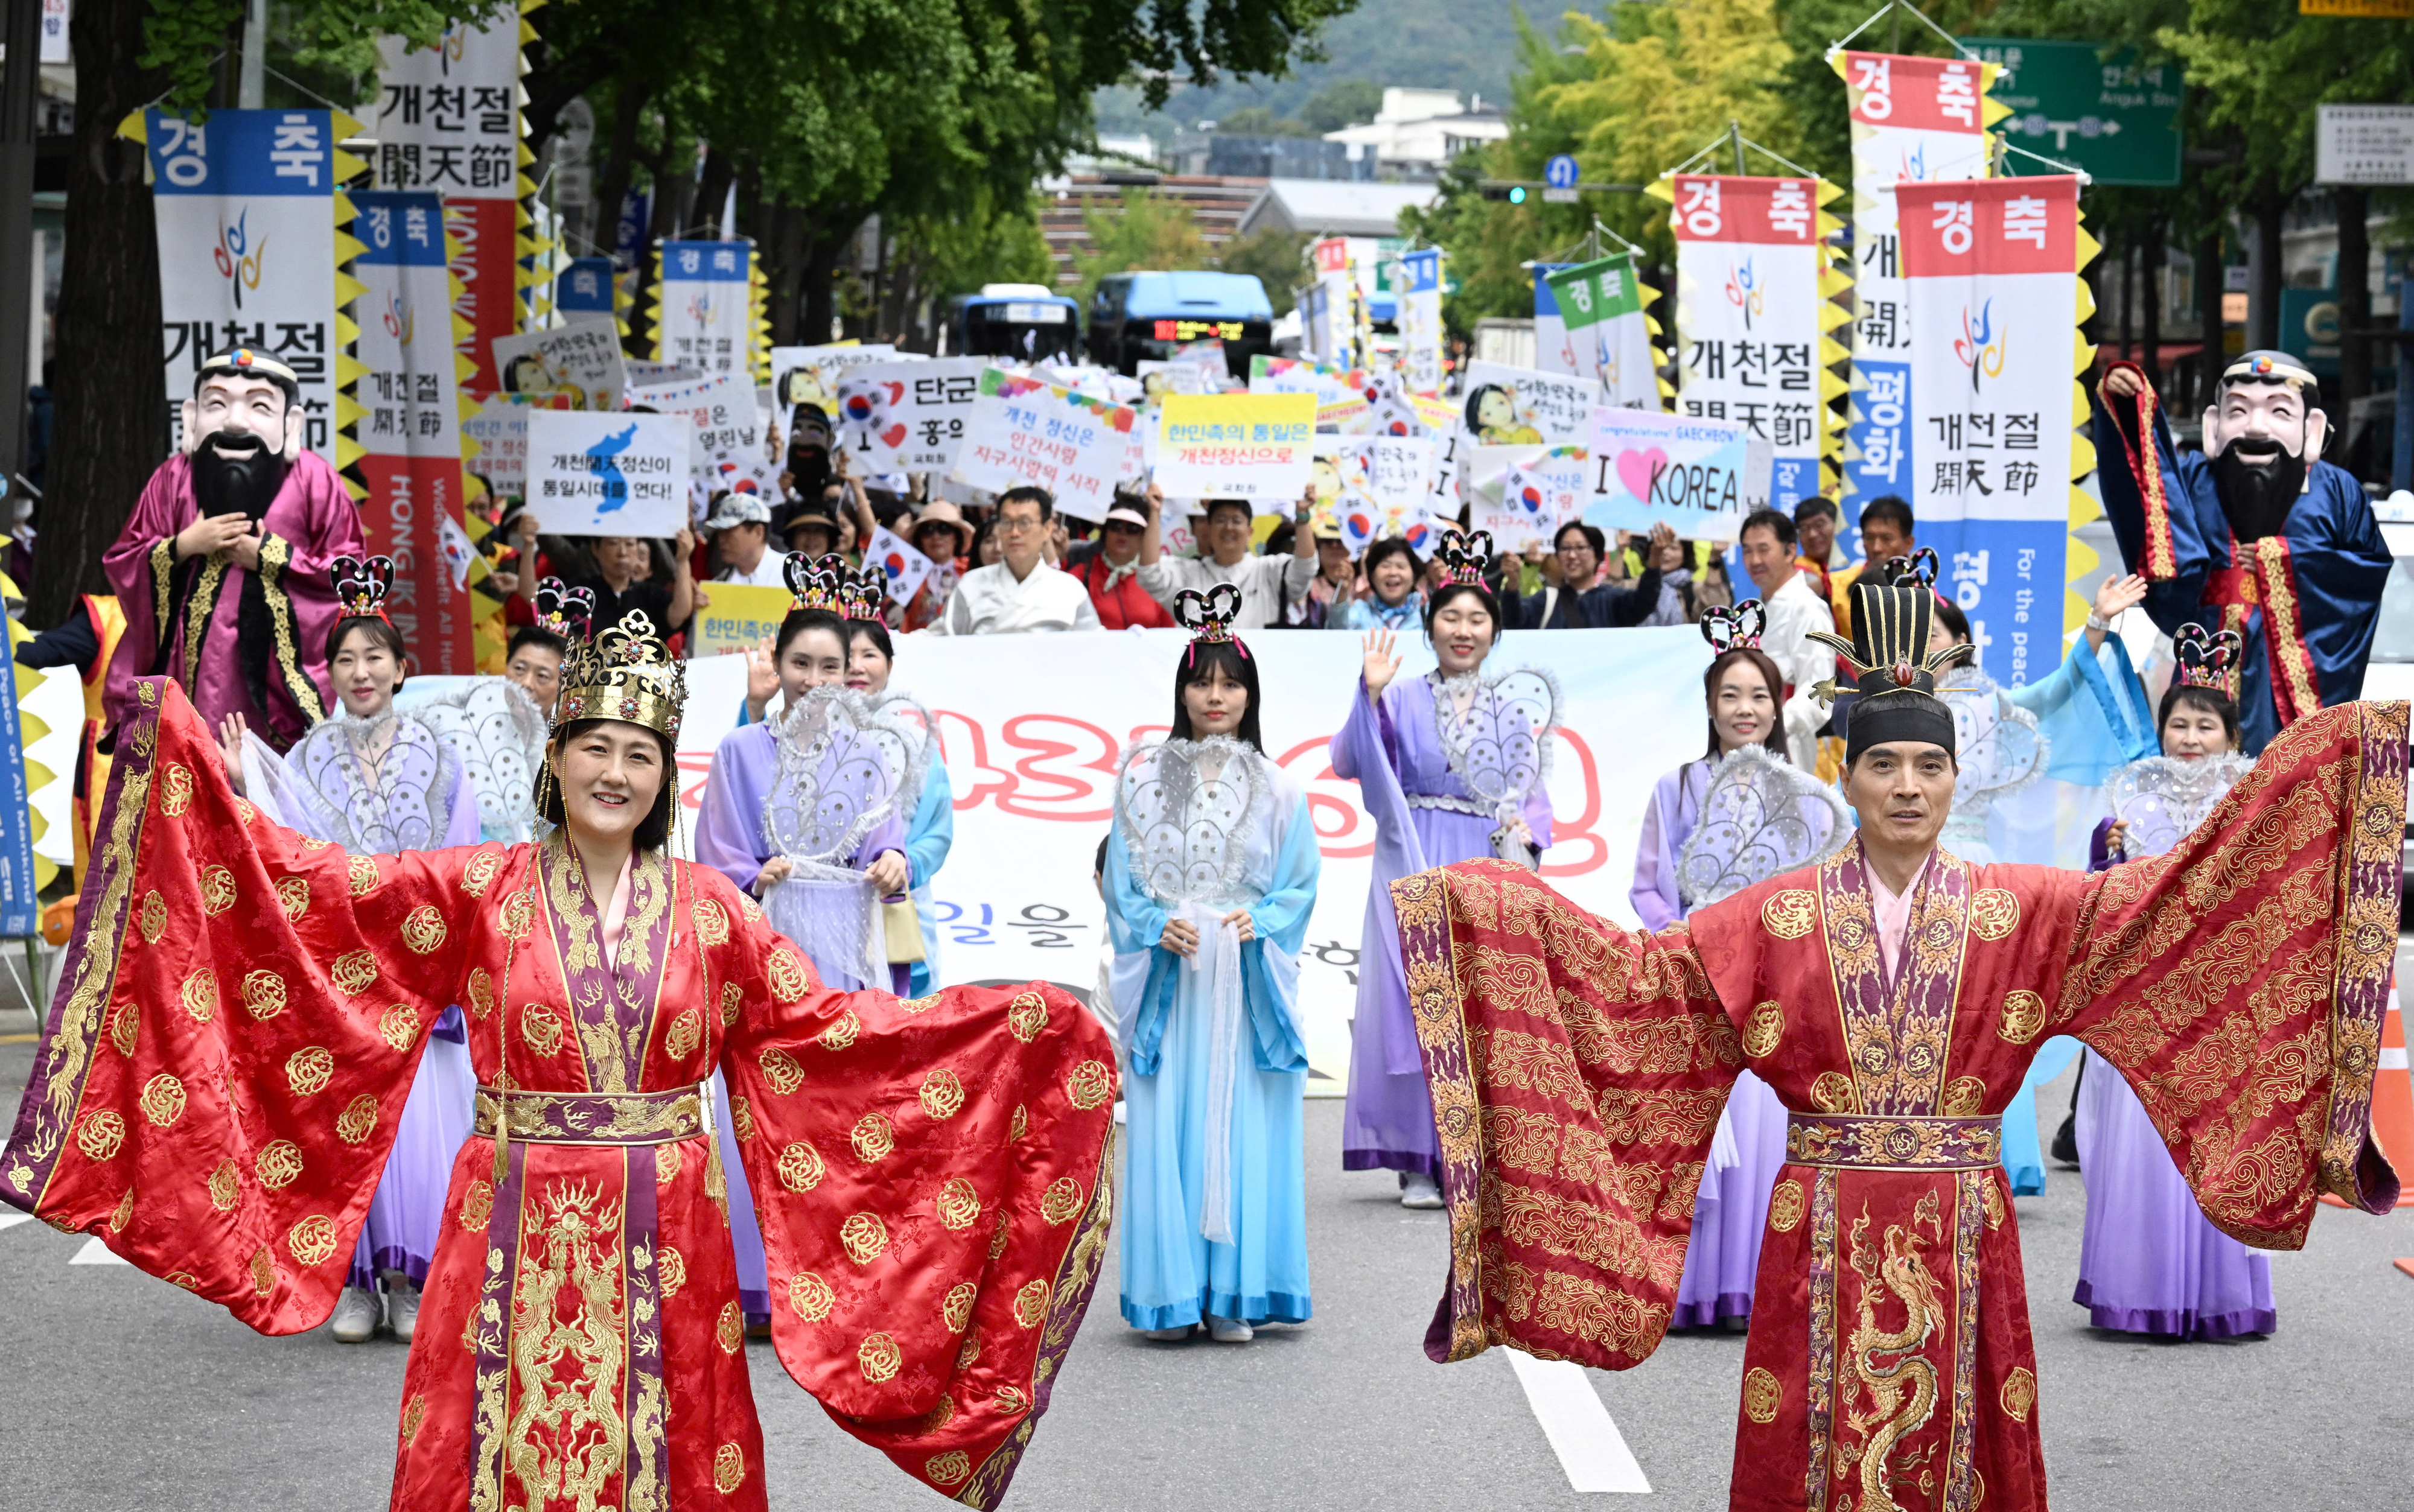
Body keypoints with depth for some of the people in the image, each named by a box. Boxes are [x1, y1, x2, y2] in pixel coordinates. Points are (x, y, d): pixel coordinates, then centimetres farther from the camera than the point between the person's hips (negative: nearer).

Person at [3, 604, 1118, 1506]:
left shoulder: (706, 908, 5)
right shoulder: (481, 889, 0)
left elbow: (825, 1021, 6)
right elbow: (313, 884, -4)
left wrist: (1013, 1019, -1)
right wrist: (183, 755, -12)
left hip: (660, 1238, 1)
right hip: (517, 1232, -1)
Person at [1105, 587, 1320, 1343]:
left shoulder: (1276, 790, 7)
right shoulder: (1143, 779, 7)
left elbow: (1300, 885, 5)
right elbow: (1121, 881, 6)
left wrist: (1258, 922, -12)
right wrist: (1158, 926, -10)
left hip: (1248, 982, 0)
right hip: (1167, 977, 0)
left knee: (1244, 1130, -2)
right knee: (1165, 1129, -4)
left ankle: (1233, 1295, 3)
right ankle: (1170, 1295, 1)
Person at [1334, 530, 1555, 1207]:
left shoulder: (1513, 707, 13)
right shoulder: (1402, 699, 6)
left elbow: (1533, 794, 13)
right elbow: (1350, 763, -7)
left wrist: (1524, 836, -6)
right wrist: (1369, 695, -18)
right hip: (1416, 866, -2)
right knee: (1415, 1001, -6)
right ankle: (1418, 1160, -1)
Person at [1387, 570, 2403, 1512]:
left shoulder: (2023, 912, 4)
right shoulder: (1776, 918, 3)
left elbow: (2165, 894, -1)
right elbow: (1632, 974, 0)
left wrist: (2351, 755, -6)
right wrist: (1470, 906, -9)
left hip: (1960, 1243, 1)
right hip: (1822, 1235, 0)